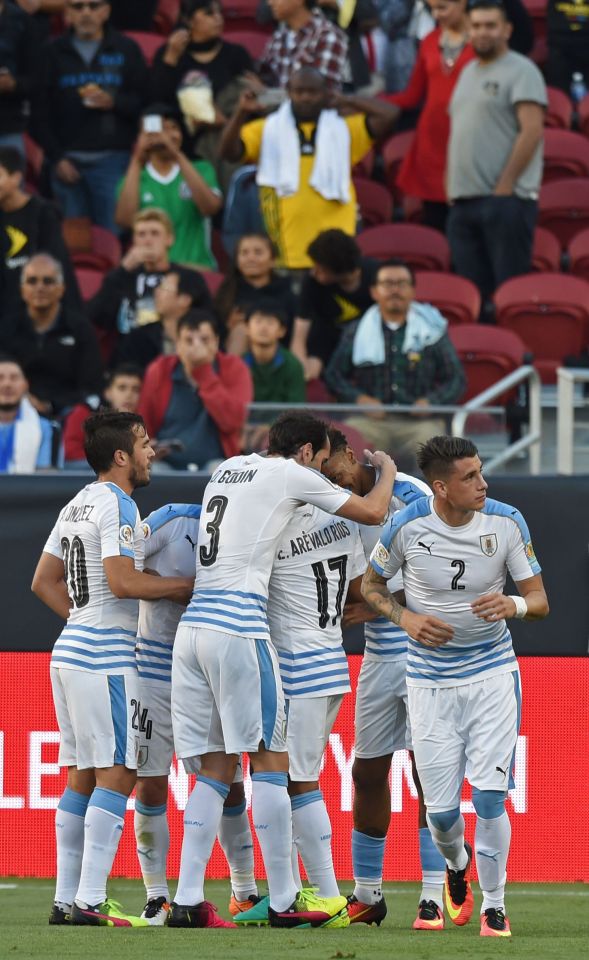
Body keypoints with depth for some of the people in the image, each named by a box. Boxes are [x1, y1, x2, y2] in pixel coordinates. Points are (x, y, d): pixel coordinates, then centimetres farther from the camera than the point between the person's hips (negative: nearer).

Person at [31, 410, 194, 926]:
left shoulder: (77, 505, 16)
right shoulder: (117, 505, -12)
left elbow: (44, 582, 20)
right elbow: (122, 581, -20)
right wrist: (186, 585, -9)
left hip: (71, 650, 9)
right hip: (105, 657, -9)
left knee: (82, 777, 10)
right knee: (116, 775, -9)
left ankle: (66, 899, 9)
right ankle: (90, 901, -14)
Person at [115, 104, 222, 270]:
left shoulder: (201, 170, 15)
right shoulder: (134, 180, 14)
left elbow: (210, 207, -6)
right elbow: (125, 220, -6)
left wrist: (178, 156, -11)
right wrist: (136, 162, -6)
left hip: (195, 267, 0)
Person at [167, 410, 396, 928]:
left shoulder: (228, 469, 20)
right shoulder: (291, 474, 0)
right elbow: (371, 512, 8)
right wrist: (387, 470, 28)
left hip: (193, 628, 7)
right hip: (240, 628, -7)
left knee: (216, 768, 8)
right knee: (270, 760, -1)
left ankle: (187, 901, 1)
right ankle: (284, 901, 0)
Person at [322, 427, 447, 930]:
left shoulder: (407, 494, -13)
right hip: (379, 657, 6)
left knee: (426, 771, -9)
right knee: (368, 771, 7)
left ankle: (434, 899, -7)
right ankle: (367, 895, 18)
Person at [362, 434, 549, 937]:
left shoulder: (507, 522, -8)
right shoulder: (407, 526, -11)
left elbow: (540, 602, -2)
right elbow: (371, 585, 7)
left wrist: (512, 604, -25)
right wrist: (405, 618, -12)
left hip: (493, 674, 0)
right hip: (431, 683, 0)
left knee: (490, 798, -13)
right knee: (441, 811, 2)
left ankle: (494, 906, 6)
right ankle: (457, 862, 38)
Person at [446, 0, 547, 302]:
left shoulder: (521, 71, -5)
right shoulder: (468, 72, 21)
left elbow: (532, 131, -14)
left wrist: (505, 186, -16)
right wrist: (451, 184, 15)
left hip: (506, 199, -8)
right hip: (463, 201, 8)